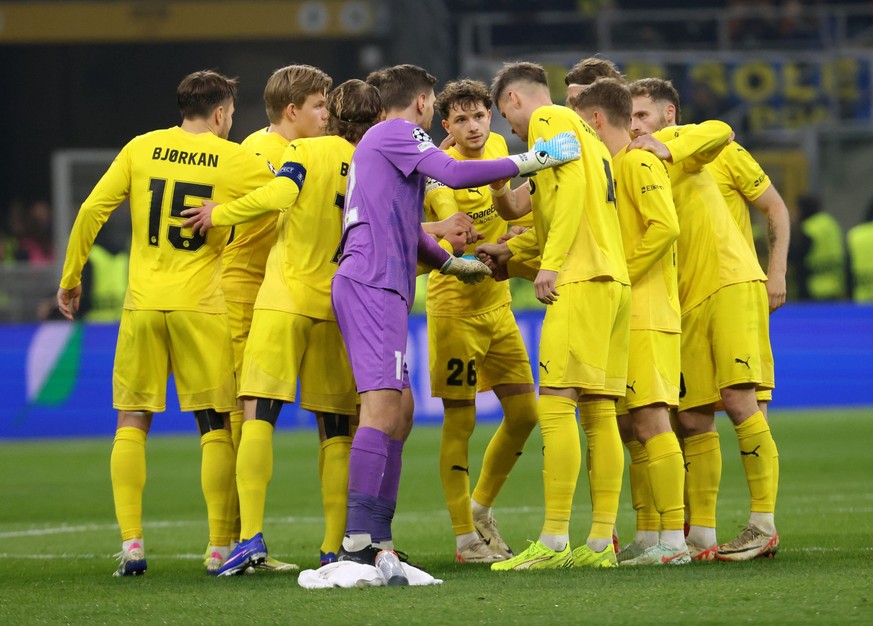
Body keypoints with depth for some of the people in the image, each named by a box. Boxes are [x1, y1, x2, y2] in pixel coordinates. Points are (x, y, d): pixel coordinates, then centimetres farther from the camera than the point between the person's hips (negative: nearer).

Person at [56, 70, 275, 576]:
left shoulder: (141, 149, 5)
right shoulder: (238, 161, -1)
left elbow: (92, 211, 2)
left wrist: (71, 278, 10)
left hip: (142, 305, 2)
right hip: (201, 306, -2)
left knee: (133, 422, 8)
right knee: (216, 427, 5)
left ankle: (131, 544, 0)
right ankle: (221, 548, 2)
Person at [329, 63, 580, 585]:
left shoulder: (381, 142, 28)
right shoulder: (397, 133, -2)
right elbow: (454, 174, -17)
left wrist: (450, 262, 42)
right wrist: (527, 163, -12)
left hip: (382, 288, 11)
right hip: (372, 284, -11)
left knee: (399, 411, 9)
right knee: (383, 403, -19)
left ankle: (377, 542, 6)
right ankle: (359, 543, -27)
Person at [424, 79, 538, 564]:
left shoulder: (497, 147, 6)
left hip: (496, 302, 7)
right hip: (454, 304, -7)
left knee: (524, 413, 7)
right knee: (460, 421, -5)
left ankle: (481, 508, 25)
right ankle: (465, 537, 1)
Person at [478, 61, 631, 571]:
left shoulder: (547, 120, 0)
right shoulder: (582, 130, 26)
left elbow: (572, 184, -15)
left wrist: (551, 262, -19)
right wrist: (509, 249, 31)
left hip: (580, 280, -9)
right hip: (615, 278, 9)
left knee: (556, 404, -11)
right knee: (599, 411, 6)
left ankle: (554, 542, -15)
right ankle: (601, 543, 4)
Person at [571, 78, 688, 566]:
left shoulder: (639, 163, -9)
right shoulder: (613, 168, 21)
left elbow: (665, 227, -21)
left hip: (646, 318, -10)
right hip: (623, 319, 10)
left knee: (651, 421, -12)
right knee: (632, 425, 9)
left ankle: (674, 538, -14)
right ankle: (648, 537, 11)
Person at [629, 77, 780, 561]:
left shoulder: (675, 141, 1)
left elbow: (720, 132, -20)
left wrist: (668, 151, -29)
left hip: (730, 283, -8)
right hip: (686, 301, 8)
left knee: (737, 398, -14)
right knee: (693, 420, 3)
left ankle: (763, 525, -13)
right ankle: (700, 535, 7)